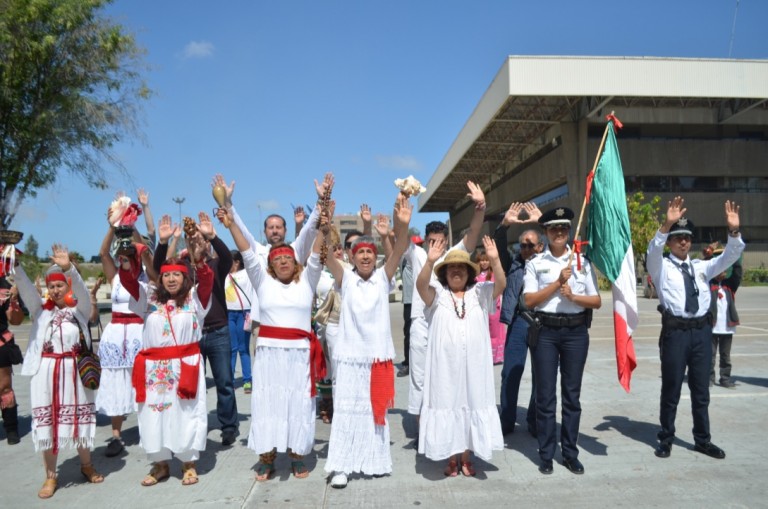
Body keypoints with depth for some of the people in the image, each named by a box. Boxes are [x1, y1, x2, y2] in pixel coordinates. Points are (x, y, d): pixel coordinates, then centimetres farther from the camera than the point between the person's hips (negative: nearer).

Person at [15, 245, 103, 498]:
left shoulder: (79, 308, 2)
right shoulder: (41, 309, 8)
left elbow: (80, 288, -16)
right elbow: (25, 287, -4)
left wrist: (68, 267, -34)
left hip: (74, 369, -1)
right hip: (46, 370, 1)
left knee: (79, 418, 9)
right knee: (47, 423, 5)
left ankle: (86, 465, 29)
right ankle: (50, 476, 18)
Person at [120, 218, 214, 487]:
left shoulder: (195, 298, 1)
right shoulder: (150, 298, 9)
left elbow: (206, 278, -17)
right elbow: (127, 278, 0)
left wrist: (197, 257, -35)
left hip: (185, 365, -3)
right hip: (154, 366, 3)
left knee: (186, 413, 3)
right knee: (154, 413, 9)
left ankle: (188, 464, 20)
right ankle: (160, 464, 26)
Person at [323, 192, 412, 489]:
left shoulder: (383, 278, 1)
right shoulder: (345, 279, -1)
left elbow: (399, 250, -14)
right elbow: (326, 255, -16)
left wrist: (402, 225, -33)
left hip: (379, 355, 2)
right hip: (349, 356, -1)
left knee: (376, 409, 12)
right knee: (347, 410, 2)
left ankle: (375, 462, 25)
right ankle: (342, 466, 10)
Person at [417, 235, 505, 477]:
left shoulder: (480, 293, 5)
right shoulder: (437, 293, 0)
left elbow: (501, 285, -11)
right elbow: (421, 285, -19)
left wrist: (494, 260, -28)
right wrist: (430, 261, -36)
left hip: (473, 364, 2)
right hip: (445, 364, -2)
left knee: (472, 404, 10)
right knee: (447, 405, 5)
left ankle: (466, 457, 25)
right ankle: (451, 458, 19)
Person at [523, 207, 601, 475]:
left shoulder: (582, 262, 7)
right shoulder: (535, 263, 2)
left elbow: (596, 301, 6)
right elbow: (529, 301, -6)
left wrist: (573, 296, -12)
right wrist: (558, 282, -12)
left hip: (576, 331, 2)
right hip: (545, 331, -2)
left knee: (572, 394, 9)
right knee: (545, 394, 4)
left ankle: (570, 453, 22)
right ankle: (546, 454, 16)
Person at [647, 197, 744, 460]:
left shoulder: (701, 267, 13)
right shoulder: (661, 267, -1)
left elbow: (729, 257, 2)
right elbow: (653, 250, -21)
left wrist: (734, 232, -16)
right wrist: (667, 225, -37)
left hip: (702, 330, 4)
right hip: (675, 331, -4)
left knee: (701, 389, 14)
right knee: (671, 389, 5)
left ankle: (702, 439, 28)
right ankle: (666, 439, 20)